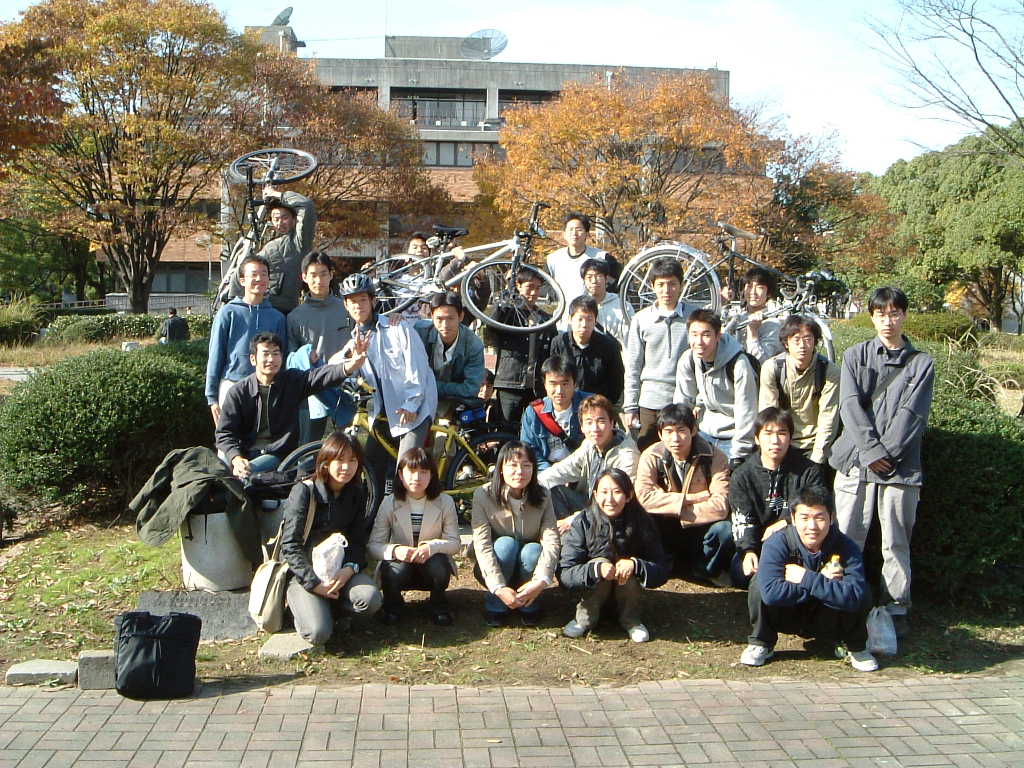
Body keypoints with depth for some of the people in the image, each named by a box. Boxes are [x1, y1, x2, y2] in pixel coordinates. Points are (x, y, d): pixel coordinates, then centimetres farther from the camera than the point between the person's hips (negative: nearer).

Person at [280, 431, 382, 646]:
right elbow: (290, 546, -14)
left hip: (340, 569, 4)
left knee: (370, 600, -28)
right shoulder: (304, 491, -11)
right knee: (318, 633, -25)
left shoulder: (357, 493, 4)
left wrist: (350, 568, -18)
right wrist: (314, 583, -22)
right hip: (303, 572, -4)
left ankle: (327, 607, 3)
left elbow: (359, 540, 4)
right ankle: (303, 606, 9)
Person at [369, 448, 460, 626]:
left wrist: (431, 547, -31)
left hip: (431, 563, 1)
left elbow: (454, 542, -10)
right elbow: (373, 546, -13)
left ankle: (438, 605, 0)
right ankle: (392, 604, 1)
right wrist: (395, 550, -36)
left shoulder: (444, 502, -9)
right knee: (395, 570, -34)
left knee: (438, 564, -33)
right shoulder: (390, 503, -10)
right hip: (400, 560, -1)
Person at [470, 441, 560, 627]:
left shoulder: (542, 497, -11)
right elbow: (482, 545, -24)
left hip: (527, 569, 2)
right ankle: (496, 606, -12)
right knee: (506, 543, -31)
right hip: (492, 568, -1)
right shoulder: (483, 495, -18)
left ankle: (528, 604, -5)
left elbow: (551, 541, -21)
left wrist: (541, 581, -37)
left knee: (533, 549, -30)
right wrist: (499, 587, -34)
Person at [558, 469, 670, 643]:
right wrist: (596, 569, -40)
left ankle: (630, 617, -4)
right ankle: (586, 616, -8)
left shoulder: (640, 523, -16)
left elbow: (663, 570, -17)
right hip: (592, 589, -1)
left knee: (628, 566, -29)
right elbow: (564, 574, -22)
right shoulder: (583, 523, -18)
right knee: (600, 563, -30)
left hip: (628, 590, 1)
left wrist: (635, 565, -36)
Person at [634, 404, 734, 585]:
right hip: (666, 529, 1)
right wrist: (690, 498, -26)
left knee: (724, 530, -32)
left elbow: (720, 506, -25)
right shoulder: (651, 456, -11)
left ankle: (708, 569, 3)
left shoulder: (714, 457, -15)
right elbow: (644, 496, -26)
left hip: (702, 526, 0)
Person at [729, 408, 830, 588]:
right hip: (758, 544, 0)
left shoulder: (809, 471, 1)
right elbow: (742, 520, -7)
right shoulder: (742, 476, 2)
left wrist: (787, 521, -23)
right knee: (742, 574, -28)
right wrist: (748, 551, -25)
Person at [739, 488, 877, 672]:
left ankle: (855, 648, 3)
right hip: (788, 618, -1)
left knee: (863, 595, -26)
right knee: (759, 583, -28)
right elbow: (770, 592, -40)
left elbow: (854, 596, -35)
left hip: (827, 624, 1)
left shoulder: (846, 547, -19)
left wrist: (807, 578, -32)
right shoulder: (778, 543, -23)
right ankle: (761, 644, -4)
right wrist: (823, 582, -32)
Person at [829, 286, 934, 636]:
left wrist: (886, 452, -11)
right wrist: (870, 450, -11)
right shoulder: (855, 355, 10)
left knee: (896, 541, 3)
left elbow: (912, 414, -1)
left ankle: (897, 606, 12)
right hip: (855, 460, 1)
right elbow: (850, 405, 0)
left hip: (900, 465, 0)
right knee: (847, 538, 1)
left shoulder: (922, 362, 8)